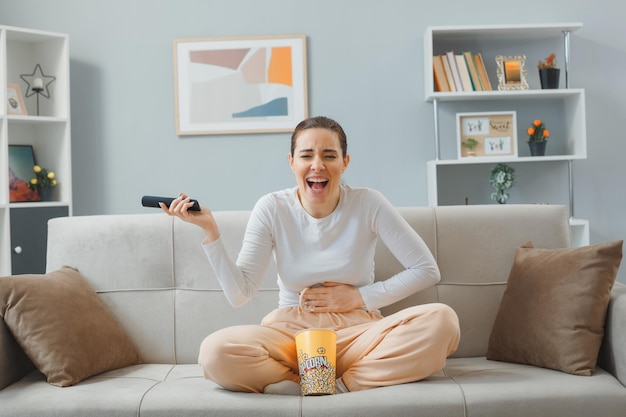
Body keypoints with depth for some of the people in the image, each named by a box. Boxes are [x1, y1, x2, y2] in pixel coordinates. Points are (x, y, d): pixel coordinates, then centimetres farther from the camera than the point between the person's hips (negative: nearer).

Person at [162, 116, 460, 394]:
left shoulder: (368, 204, -5)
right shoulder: (272, 209, -3)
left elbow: (427, 270, -1)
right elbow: (239, 294, -9)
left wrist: (360, 297, -6)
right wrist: (209, 230, -18)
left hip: (358, 330, 0)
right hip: (290, 333, 1)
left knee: (442, 320, -28)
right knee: (215, 351, -31)